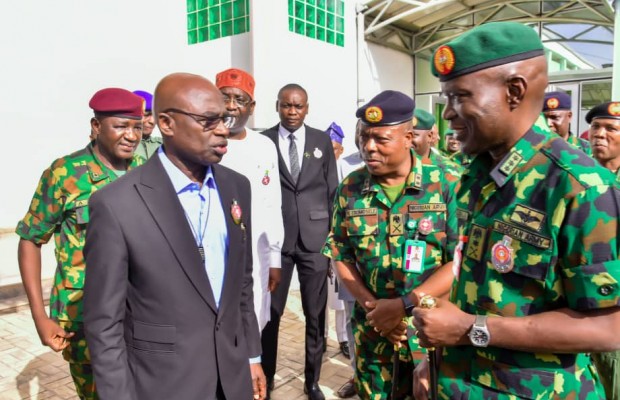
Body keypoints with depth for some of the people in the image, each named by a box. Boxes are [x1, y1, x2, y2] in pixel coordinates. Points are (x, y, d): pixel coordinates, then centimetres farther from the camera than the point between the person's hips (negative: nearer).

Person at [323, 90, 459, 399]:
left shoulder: (446, 186, -11)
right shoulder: (350, 189, -2)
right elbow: (341, 257, 3)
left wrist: (404, 305, -18)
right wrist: (372, 306, -10)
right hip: (373, 332, 3)